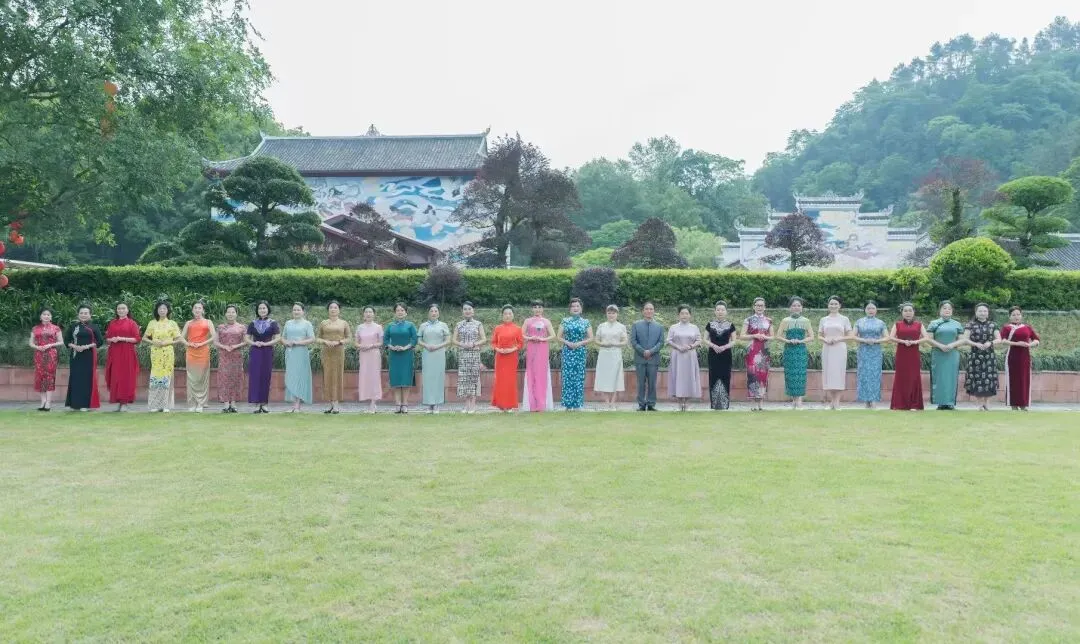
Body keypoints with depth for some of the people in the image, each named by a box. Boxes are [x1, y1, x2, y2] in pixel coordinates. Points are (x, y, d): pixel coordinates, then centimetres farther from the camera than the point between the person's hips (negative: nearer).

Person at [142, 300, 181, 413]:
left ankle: (166, 405, 2)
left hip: (168, 354, -1)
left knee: (166, 377, -2)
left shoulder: (172, 324, 4)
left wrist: (166, 342, -12)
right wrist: (153, 342, -7)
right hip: (155, 353, 1)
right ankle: (155, 404, 4)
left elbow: (178, 339, 3)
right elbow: (144, 337, 11)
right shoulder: (152, 323, 8)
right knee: (155, 377, -2)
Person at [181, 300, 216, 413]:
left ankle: (200, 404, 0)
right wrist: (188, 344, -8)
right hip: (191, 352, 2)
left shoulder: (208, 322, 10)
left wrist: (202, 344, -10)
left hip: (203, 352, -2)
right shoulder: (188, 323, 15)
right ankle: (192, 404, 3)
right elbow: (181, 337, 10)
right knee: (192, 377, -1)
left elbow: (214, 337, 0)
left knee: (202, 377, -4)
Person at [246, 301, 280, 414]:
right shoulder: (252, 323, 10)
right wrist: (254, 343, -10)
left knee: (266, 377, 0)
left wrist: (266, 343, -13)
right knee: (255, 377, -4)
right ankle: (257, 404, -1)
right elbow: (247, 339, 9)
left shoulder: (273, 323, 5)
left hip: (268, 352, -1)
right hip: (255, 352, 1)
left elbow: (278, 338, -2)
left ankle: (264, 404, 7)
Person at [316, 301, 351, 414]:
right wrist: (325, 342, -10)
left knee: (338, 376, -3)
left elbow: (349, 338, 5)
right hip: (326, 352, 1)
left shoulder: (344, 323, 7)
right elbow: (317, 337, 9)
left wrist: (339, 342, -11)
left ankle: (336, 404, 0)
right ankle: (330, 403, 5)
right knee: (327, 376, -1)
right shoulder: (323, 323, 9)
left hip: (339, 352, -1)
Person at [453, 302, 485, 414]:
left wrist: (474, 344, -13)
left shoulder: (478, 324, 6)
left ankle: (473, 404, 0)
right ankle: (467, 404, 6)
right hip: (462, 354, 2)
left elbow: (483, 340, 2)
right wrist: (462, 344, -11)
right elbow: (454, 340, 7)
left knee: (474, 377, -4)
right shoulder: (458, 324, 10)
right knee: (463, 377, -1)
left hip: (474, 353, -2)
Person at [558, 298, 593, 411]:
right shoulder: (565, 321, 7)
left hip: (580, 351, 0)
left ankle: (577, 404, 5)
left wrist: (580, 343, -10)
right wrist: (568, 343, -10)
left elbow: (591, 338, 4)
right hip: (567, 351, 0)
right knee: (568, 375, -3)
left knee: (579, 376, -1)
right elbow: (559, 337, 6)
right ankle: (568, 404, 0)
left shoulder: (586, 322, 7)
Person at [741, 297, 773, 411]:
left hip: (764, 351, 3)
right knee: (753, 373, -9)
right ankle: (754, 403, -6)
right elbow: (742, 336, -1)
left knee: (763, 374, 1)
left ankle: (761, 402, 7)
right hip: (753, 350, -2)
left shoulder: (768, 321, 11)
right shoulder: (748, 320, 4)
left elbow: (772, 337, 13)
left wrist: (765, 337, -8)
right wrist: (754, 336, -13)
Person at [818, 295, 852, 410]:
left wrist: (839, 339, -12)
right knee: (828, 373, -1)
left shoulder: (844, 319, 6)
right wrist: (825, 340, -8)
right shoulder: (823, 320, 11)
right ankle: (831, 401, 6)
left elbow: (849, 336, 4)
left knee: (839, 372, -5)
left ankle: (837, 402, -2)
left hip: (840, 349, -2)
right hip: (827, 349, 2)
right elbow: (819, 335, 12)